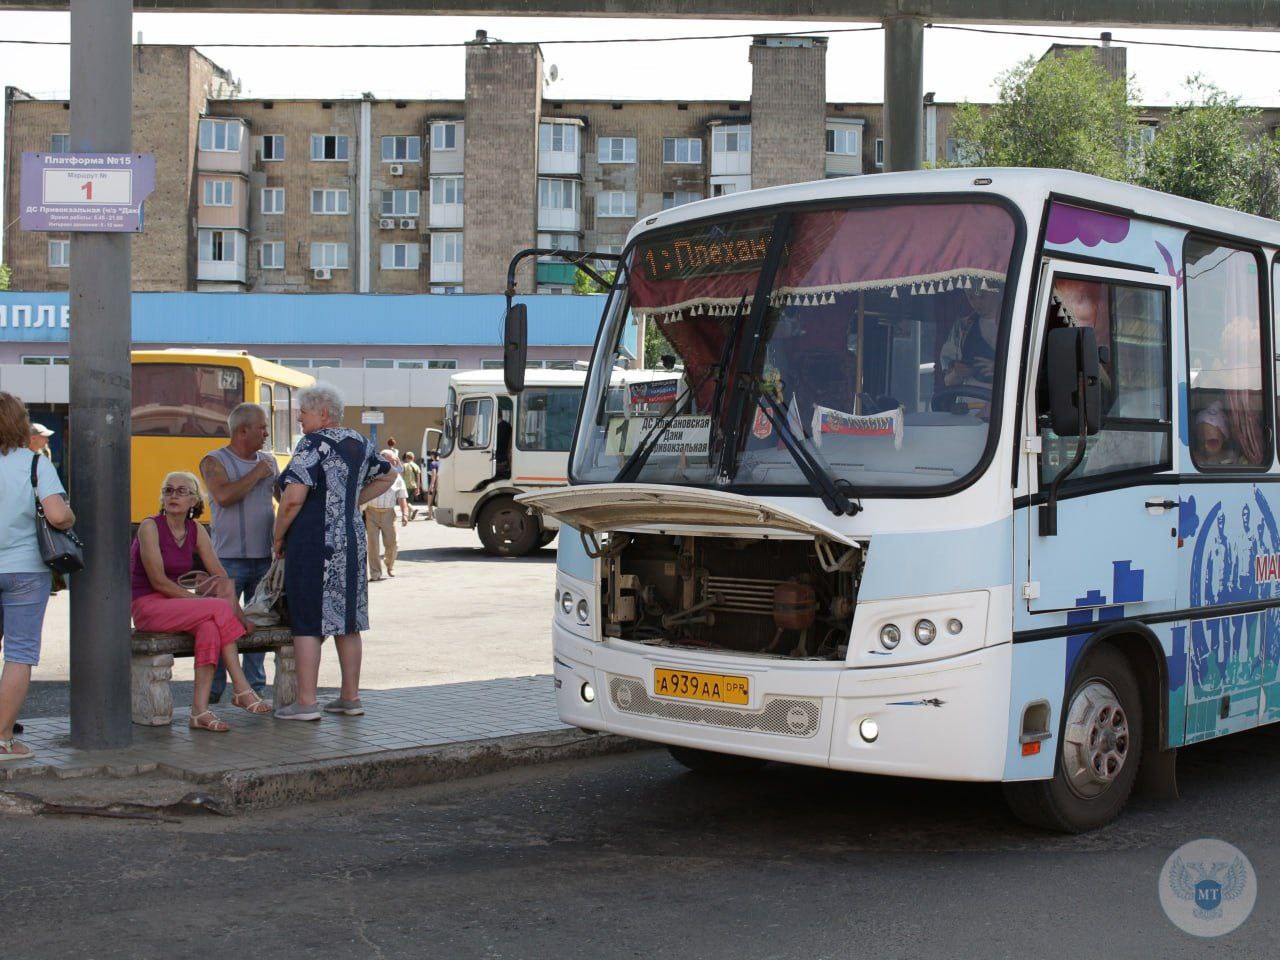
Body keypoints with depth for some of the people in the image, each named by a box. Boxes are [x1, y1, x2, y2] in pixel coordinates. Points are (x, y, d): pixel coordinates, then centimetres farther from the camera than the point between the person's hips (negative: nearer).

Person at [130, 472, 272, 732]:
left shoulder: (195, 530, 8)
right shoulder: (150, 527, -10)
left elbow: (221, 576, 4)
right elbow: (158, 581, -15)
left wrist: (239, 614, -7)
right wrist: (200, 601, -18)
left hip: (175, 604, 6)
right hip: (148, 606, -6)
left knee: (210, 626, -28)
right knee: (219, 608, -25)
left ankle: (200, 710, -31)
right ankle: (241, 689, -19)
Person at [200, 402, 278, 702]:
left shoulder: (268, 461, 15)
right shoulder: (215, 462, -2)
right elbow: (223, 496, -20)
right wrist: (255, 475, -11)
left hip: (265, 557, 5)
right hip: (229, 558, -5)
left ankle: (255, 686, 14)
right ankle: (212, 688, 2)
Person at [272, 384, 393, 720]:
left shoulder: (314, 444, -13)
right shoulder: (358, 444, 12)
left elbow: (294, 497, -20)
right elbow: (386, 476, 28)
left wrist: (278, 537, -6)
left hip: (312, 544, -8)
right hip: (352, 542, 8)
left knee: (307, 623, -2)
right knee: (347, 620, 12)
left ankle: (306, 702, -1)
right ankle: (351, 697, 17)